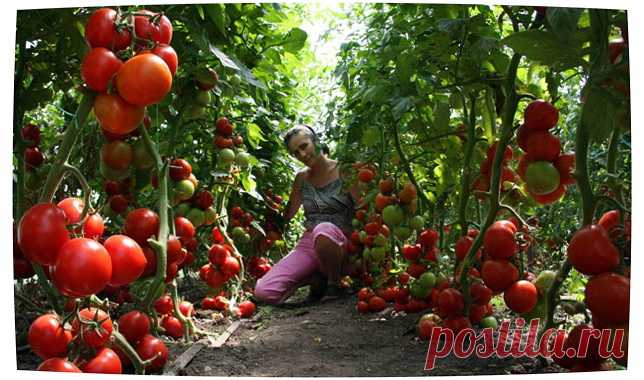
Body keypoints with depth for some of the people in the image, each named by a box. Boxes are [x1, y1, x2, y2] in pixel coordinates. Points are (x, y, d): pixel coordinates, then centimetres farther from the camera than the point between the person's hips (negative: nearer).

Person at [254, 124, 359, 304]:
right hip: (308, 244, 4)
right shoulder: (302, 178, 12)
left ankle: (335, 283, -13)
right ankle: (317, 278, 7)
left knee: (323, 230, -42)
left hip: (340, 243, -4)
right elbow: (286, 215, 16)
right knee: (264, 292, -17)